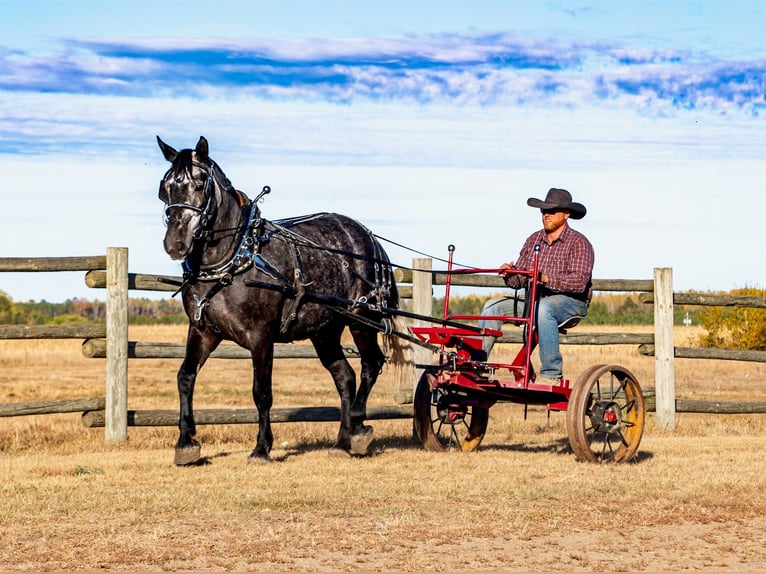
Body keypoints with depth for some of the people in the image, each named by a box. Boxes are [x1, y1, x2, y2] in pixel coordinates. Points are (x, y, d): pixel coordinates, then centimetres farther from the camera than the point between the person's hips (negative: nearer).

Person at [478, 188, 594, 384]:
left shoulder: (579, 243, -7)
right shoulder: (534, 240, 12)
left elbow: (579, 282, -21)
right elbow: (519, 279, 9)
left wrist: (546, 278, -33)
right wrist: (509, 275, -16)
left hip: (570, 303, -7)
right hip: (535, 300, 7)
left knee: (543, 308, -39)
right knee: (494, 305, -9)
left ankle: (551, 374, -37)